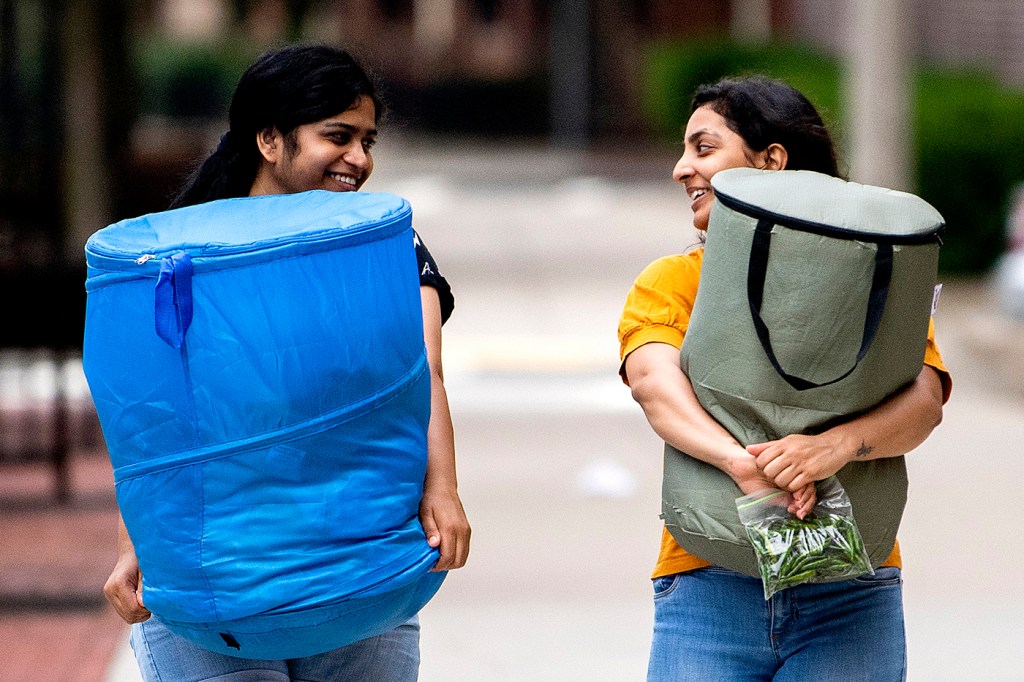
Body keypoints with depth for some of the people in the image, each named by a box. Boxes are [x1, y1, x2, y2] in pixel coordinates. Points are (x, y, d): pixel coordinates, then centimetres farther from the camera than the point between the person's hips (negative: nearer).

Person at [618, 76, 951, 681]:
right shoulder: (669, 283, 10)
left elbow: (924, 400, -9)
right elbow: (654, 381, -11)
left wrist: (837, 446, -30)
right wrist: (741, 462, -30)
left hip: (847, 594, -1)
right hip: (707, 590, 1)